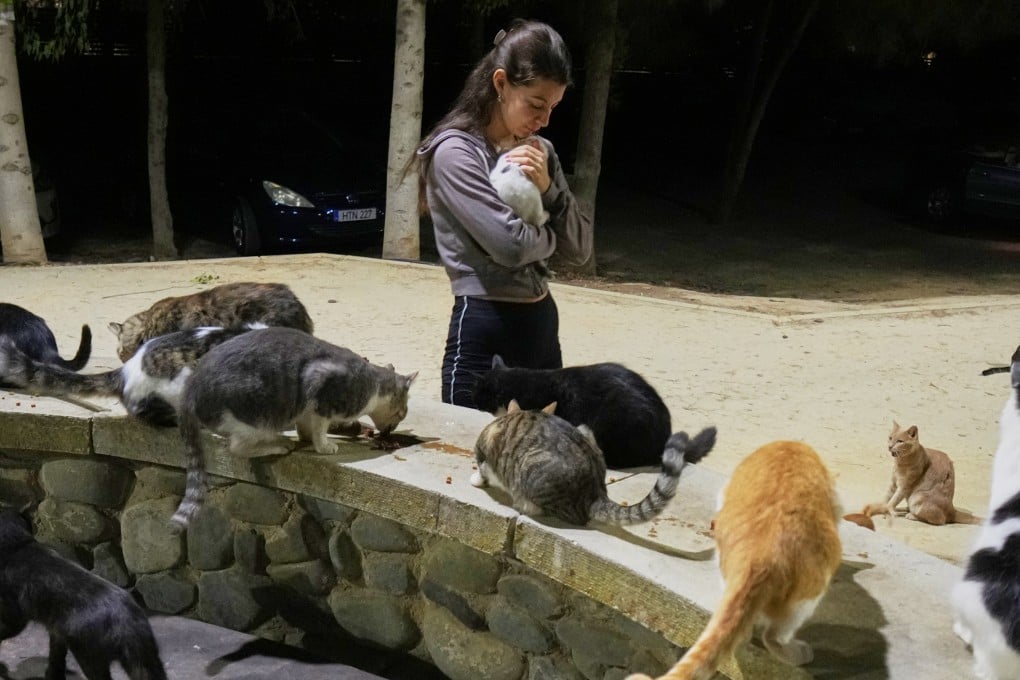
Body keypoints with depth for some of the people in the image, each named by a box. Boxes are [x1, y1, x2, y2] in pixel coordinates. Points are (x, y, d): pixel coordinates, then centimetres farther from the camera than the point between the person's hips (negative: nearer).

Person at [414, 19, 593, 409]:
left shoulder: (538, 152, 11)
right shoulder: (455, 151, -10)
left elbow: (580, 250, 9)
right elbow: (510, 244, -20)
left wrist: (548, 188, -6)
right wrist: (551, 236, 1)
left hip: (542, 328, 7)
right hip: (485, 334, -7)